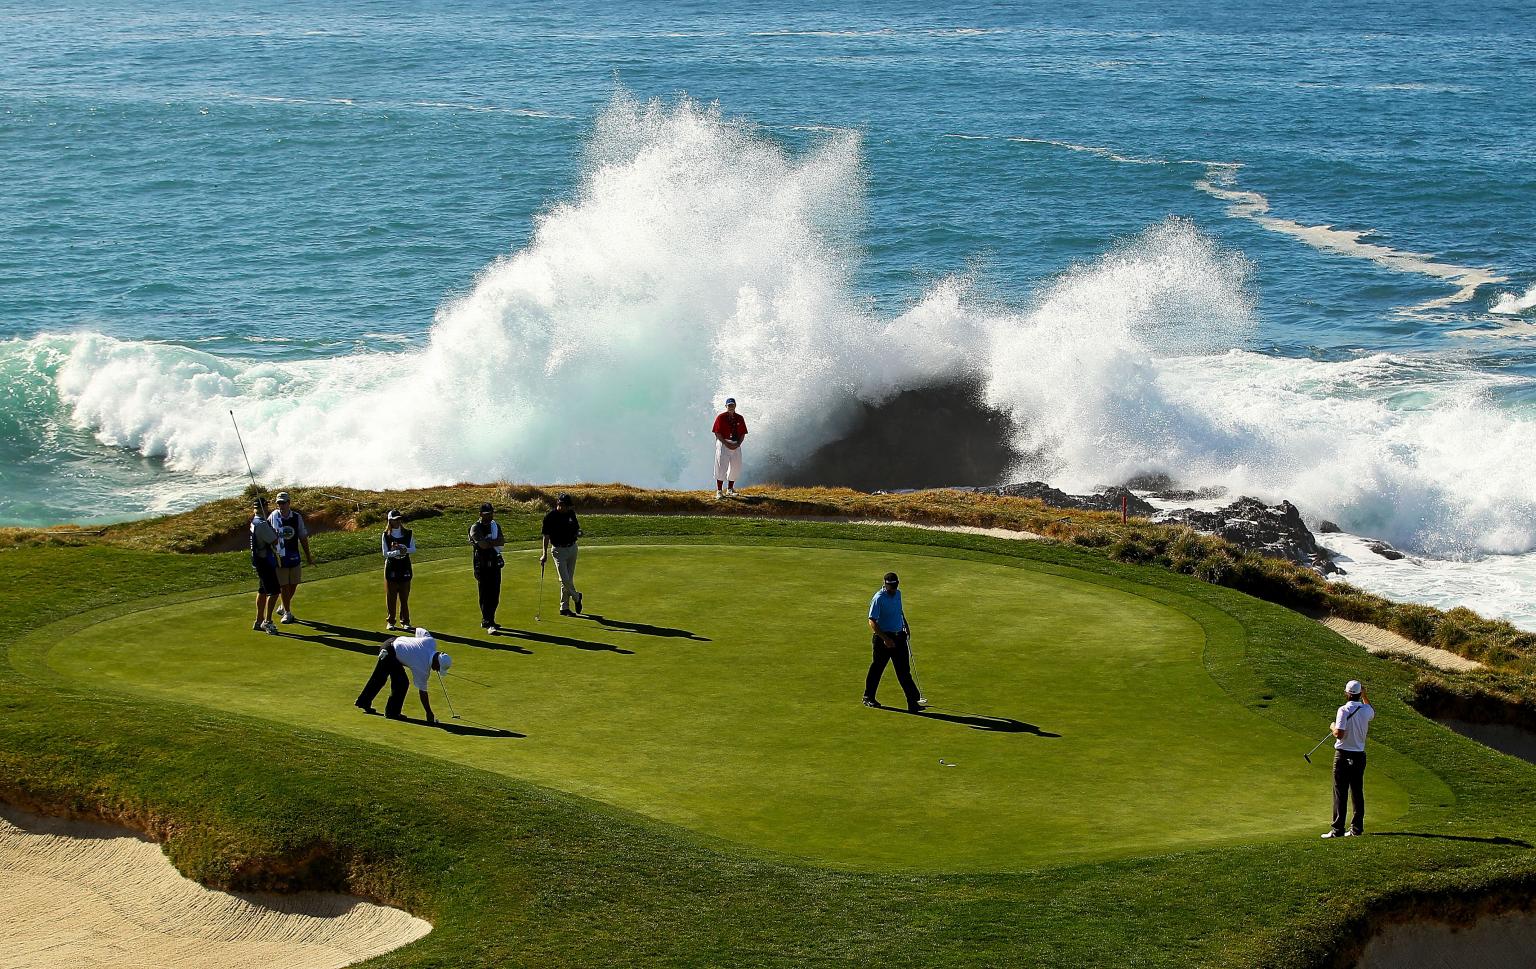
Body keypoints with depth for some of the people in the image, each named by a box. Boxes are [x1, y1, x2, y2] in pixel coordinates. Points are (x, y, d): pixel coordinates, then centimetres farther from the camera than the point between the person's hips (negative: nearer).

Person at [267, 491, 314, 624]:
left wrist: (308, 556, 10)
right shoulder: (273, 516, -5)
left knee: (294, 585, 9)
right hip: (279, 557, -2)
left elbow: (303, 538, 7)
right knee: (285, 586, -1)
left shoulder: (297, 517, 0)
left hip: (294, 557, 2)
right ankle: (287, 612, 11)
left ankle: (283, 608, 30)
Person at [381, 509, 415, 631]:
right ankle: (390, 621, 11)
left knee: (405, 597, 5)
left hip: (405, 567, 2)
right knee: (391, 596, 2)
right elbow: (385, 553, -8)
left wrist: (405, 549, -17)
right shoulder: (386, 535, -4)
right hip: (391, 567, -2)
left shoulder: (407, 533, 3)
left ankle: (405, 621, 14)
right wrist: (397, 552, -21)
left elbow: (413, 548, 2)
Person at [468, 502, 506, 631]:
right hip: (482, 565, -6)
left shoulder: (495, 526, 13)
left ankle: (487, 621, 19)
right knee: (485, 595, -7)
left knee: (495, 595, 7)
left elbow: (502, 542, -4)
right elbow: (483, 545, -20)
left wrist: (488, 542, -16)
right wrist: (495, 542, -6)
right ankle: (489, 624, -7)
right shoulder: (475, 528, -6)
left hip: (495, 563, 6)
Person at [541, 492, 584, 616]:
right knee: (565, 579, -10)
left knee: (569, 579, 6)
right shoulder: (550, 517, -11)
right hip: (559, 549, -4)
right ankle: (576, 597, 16)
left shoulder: (571, 514, 3)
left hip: (572, 548, 4)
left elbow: (577, 528, 16)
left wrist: (579, 533, -9)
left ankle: (564, 607, 13)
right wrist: (545, 554, -13)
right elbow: (546, 536, -8)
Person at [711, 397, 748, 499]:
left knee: (735, 468, 7)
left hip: (736, 445, 5)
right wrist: (727, 444, -15)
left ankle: (730, 489, 21)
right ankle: (719, 491, -9)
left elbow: (743, 433, 11)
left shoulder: (740, 418, 10)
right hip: (723, 443, -5)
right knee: (721, 467, -10)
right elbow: (717, 433, -6)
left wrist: (738, 444, -6)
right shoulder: (720, 417, -2)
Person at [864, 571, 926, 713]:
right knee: (877, 668, 7)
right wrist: (885, 638, -24)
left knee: (904, 670, 2)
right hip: (883, 637, -6)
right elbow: (872, 622, -20)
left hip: (899, 636, 6)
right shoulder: (878, 599, -17)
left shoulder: (898, 594, 7)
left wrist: (906, 626, 24)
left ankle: (913, 701, -2)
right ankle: (868, 697, 24)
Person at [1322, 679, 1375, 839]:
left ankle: (1338, 829, -6)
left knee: (1340, 793, -4)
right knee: (1357, 793, 10)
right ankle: (1357, 828, 11)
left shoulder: (1344, 710, -15)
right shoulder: (1366, 710, 2)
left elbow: (1339, 734, -20)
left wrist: (1333, 727, 1)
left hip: (1343, 755, -5)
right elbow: (1373, 714, 28)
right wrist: (1364, 696, 30)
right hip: (1359, 755, 5)